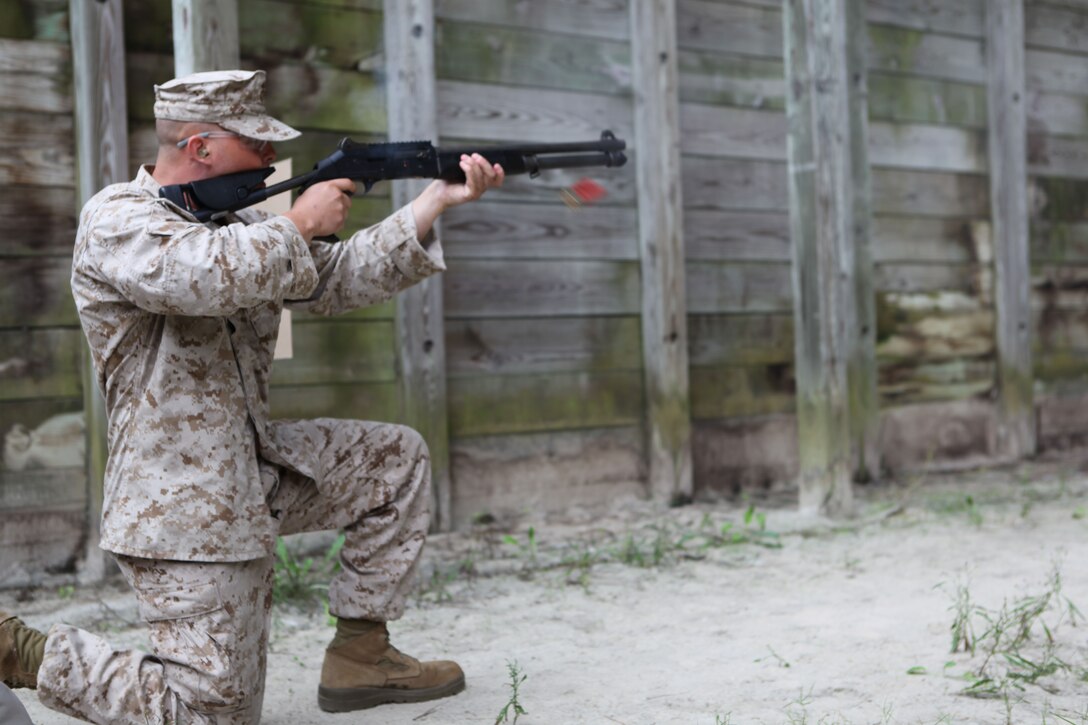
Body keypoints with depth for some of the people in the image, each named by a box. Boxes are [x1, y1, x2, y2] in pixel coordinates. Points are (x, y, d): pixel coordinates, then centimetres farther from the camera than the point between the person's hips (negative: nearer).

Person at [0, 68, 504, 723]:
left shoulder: (237, 225, 12)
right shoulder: (117, 218, -14)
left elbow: (338, 281, 12)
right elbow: (210, 275, -34)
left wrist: (439, 199, 4)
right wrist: (300, 223, -17)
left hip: (257, 472, 9)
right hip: (183, 509, -9)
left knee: (398, 461, 13)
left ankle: (360, 656, 17)